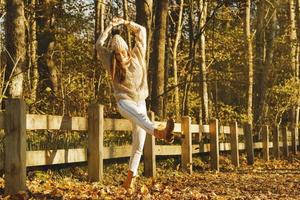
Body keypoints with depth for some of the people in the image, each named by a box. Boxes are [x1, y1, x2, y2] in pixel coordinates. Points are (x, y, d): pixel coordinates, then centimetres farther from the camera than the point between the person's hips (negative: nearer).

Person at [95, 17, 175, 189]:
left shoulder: (137, 56, 9)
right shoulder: (113, 64, 7)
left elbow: (141, 31, 14)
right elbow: (99, 44, 4)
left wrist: (125, 23, 10)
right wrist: (110, 27, 5)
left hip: (140, 102, 3)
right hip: (124, 101, -3)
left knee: (138, 146, -1)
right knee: (139, 115, -40)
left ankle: (130, 178, 7)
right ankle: (159, 132, -71)